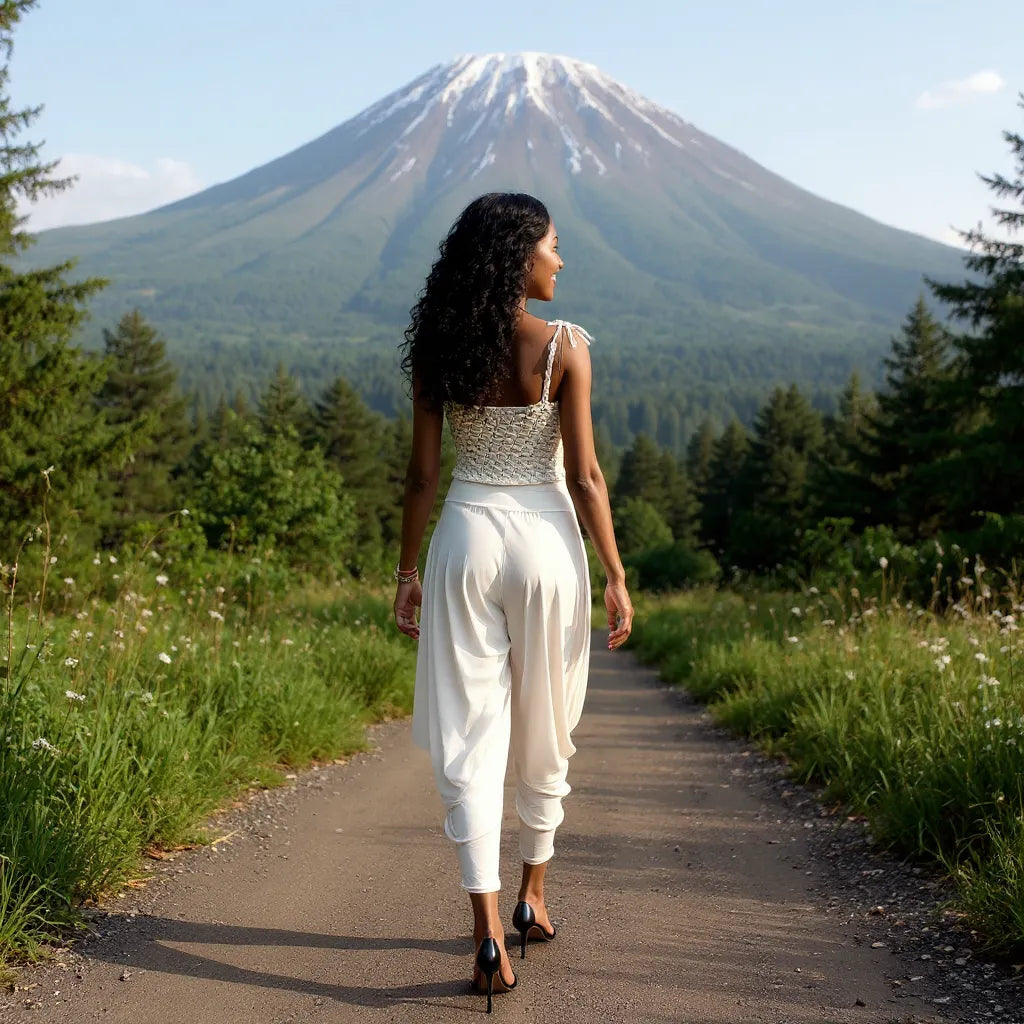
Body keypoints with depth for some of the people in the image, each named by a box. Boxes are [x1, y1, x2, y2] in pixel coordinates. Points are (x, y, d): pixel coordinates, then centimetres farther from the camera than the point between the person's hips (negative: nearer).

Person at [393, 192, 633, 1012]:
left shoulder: (437, 349, 0)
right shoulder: (564, 346, -8)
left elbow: (424, 474, 1)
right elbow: (584, 475, -8)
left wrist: (408, 570, 10)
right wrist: (616, 576, -1)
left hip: (465, 538, 1)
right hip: (546, 540, -1)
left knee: (469, 740, 2)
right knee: (544, 735, 17)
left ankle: (489, 932, -6)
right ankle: (533, 897, 32)